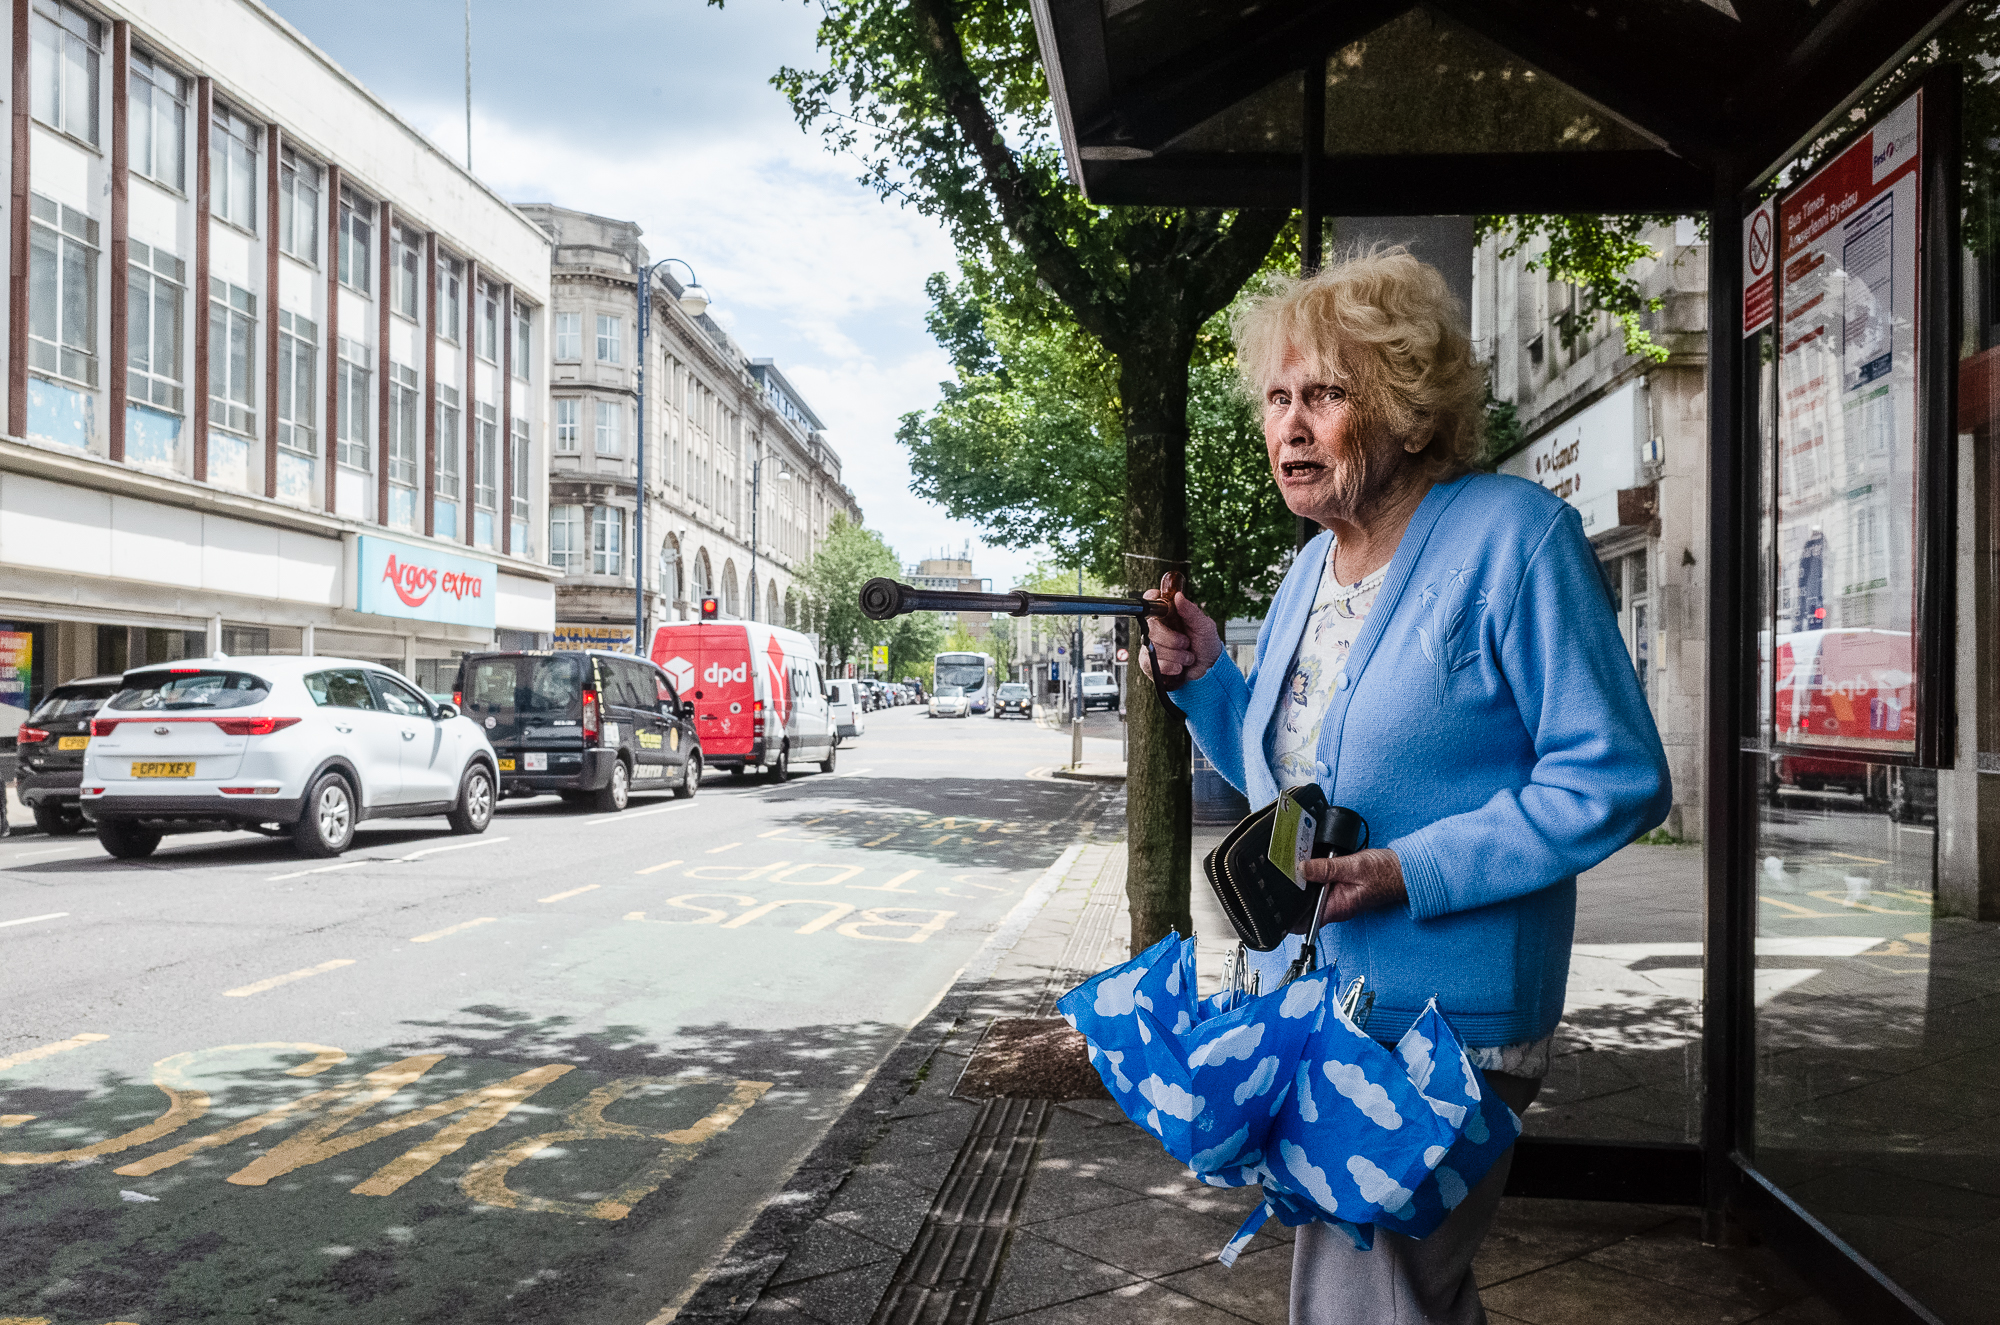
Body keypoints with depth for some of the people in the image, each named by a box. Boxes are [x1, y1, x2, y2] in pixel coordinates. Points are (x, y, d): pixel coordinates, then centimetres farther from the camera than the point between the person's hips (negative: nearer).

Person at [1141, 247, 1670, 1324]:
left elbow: (1616, 779, -18)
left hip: (1438, 1022, -8)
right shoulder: (1309, 570, 9)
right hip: (1301, 997, 8)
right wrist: (1204, 678, 2)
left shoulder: (1514, 536, -15)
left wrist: (1413, 872, -24)